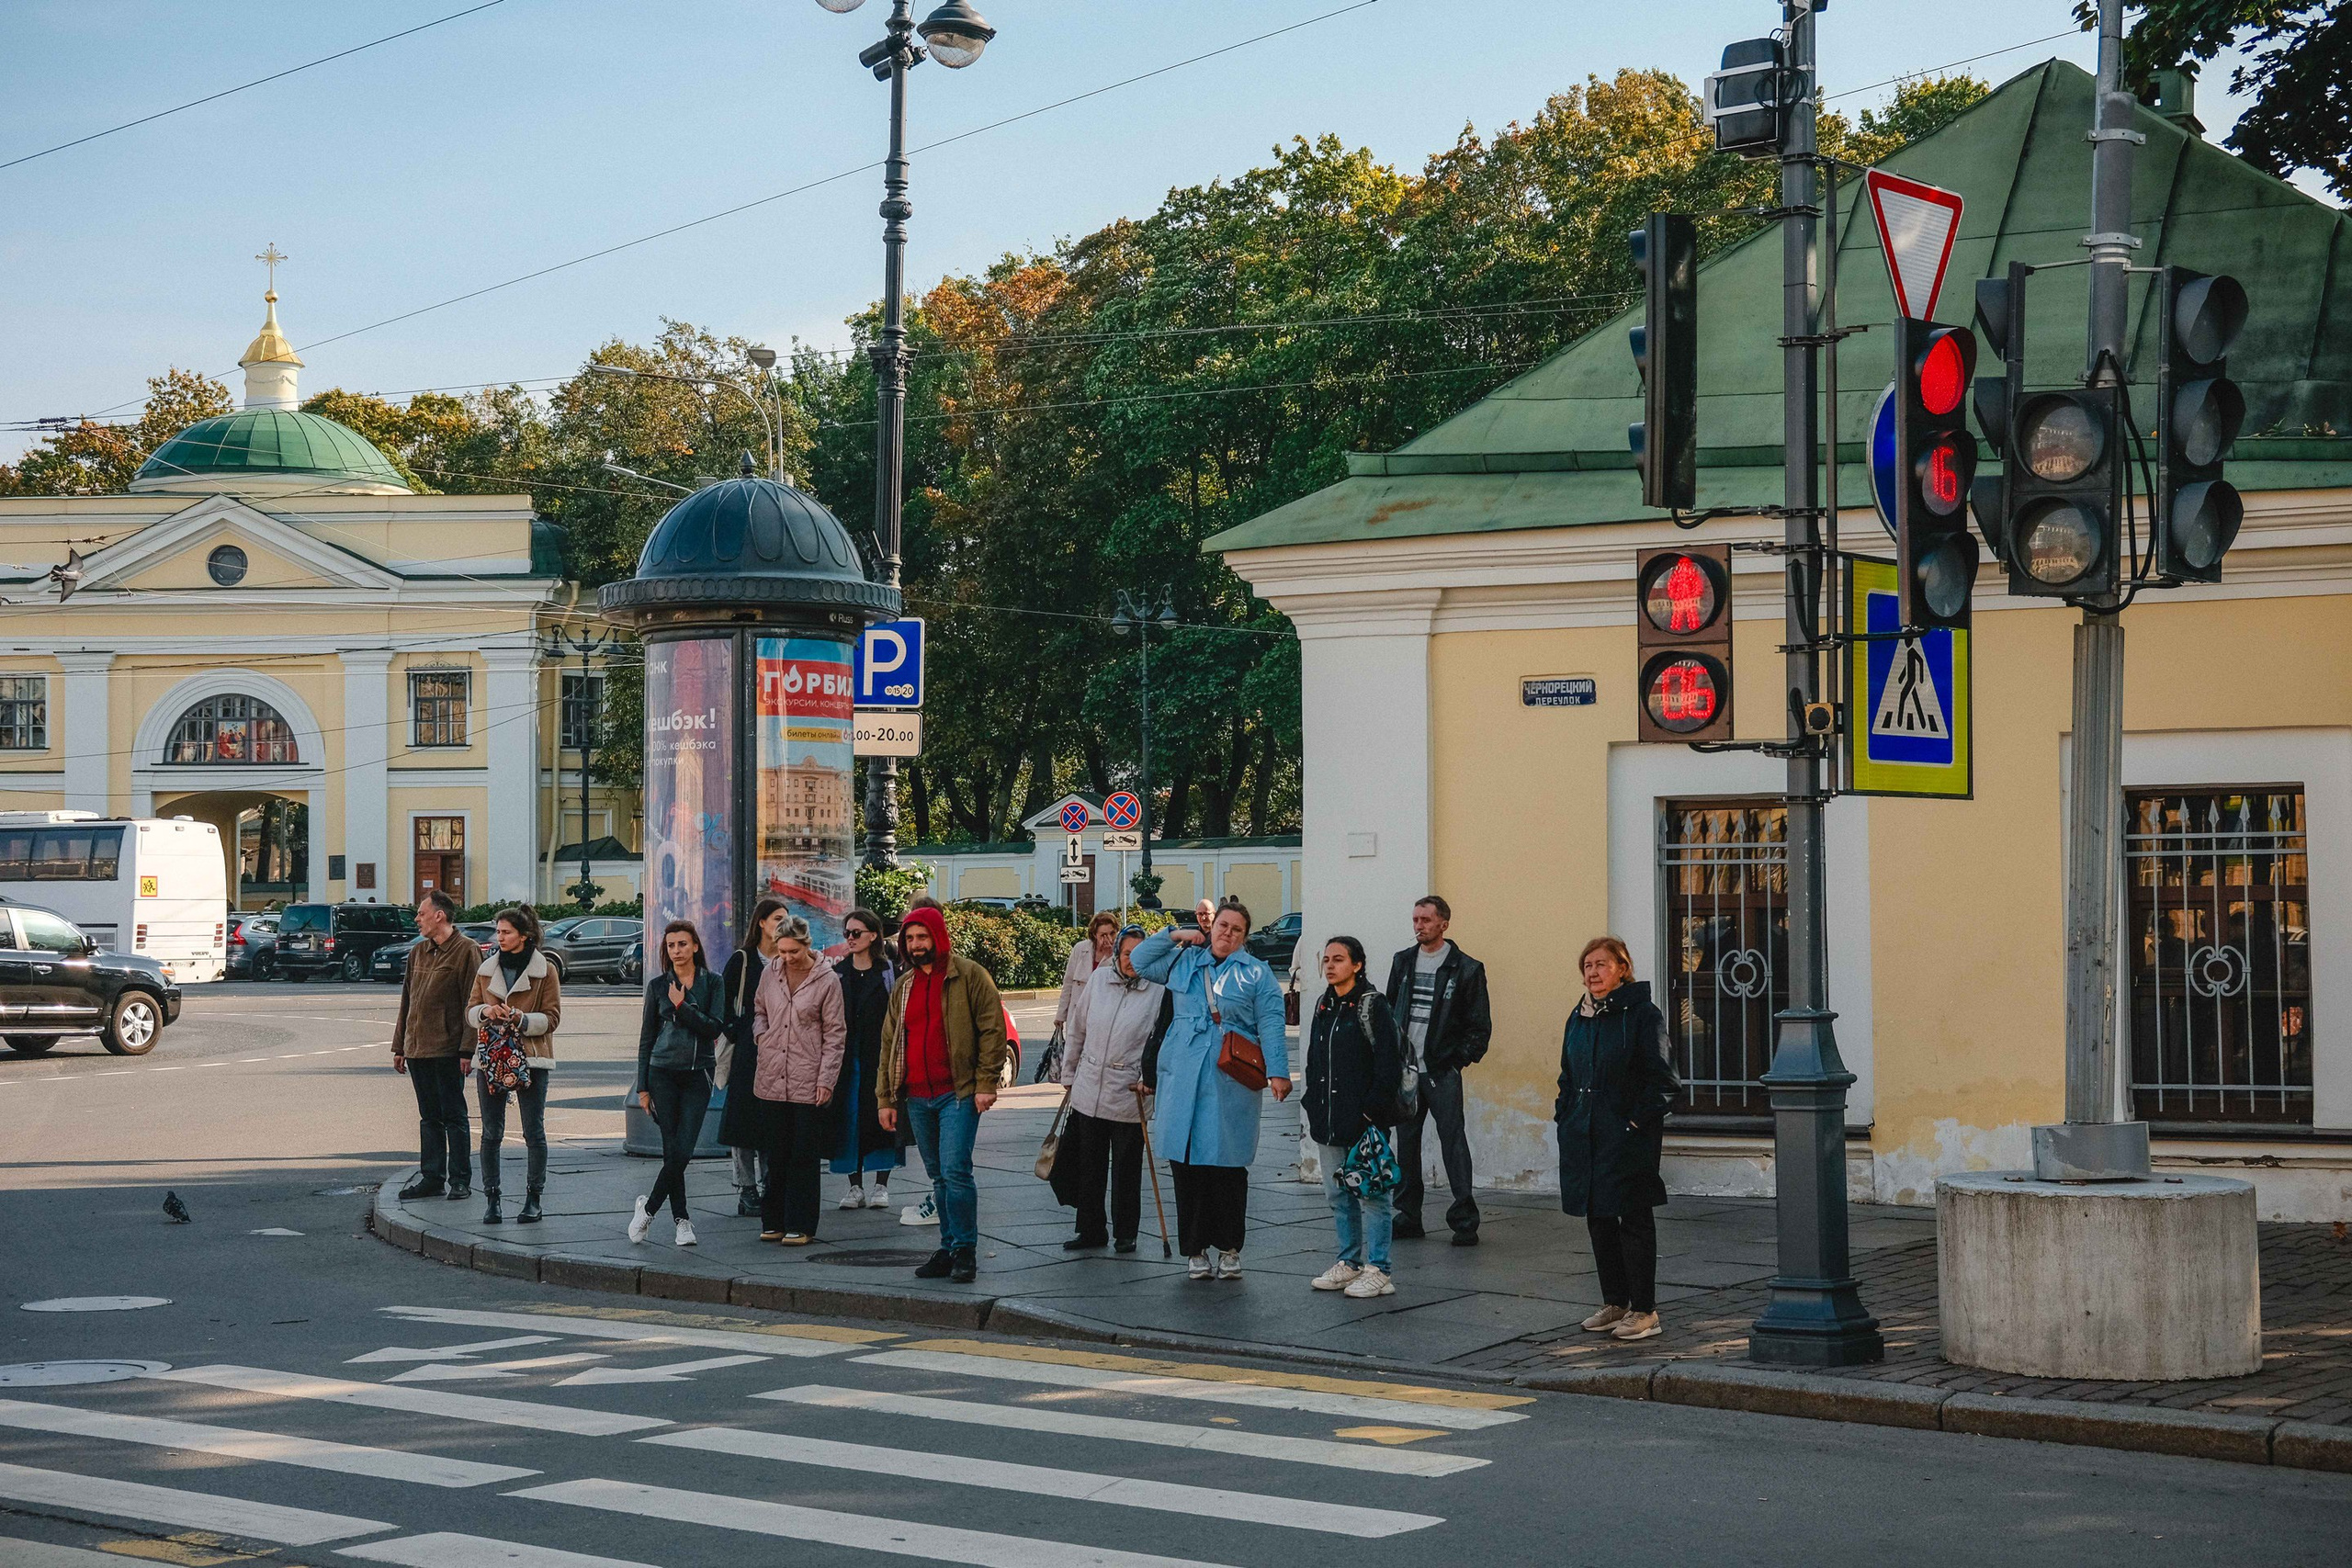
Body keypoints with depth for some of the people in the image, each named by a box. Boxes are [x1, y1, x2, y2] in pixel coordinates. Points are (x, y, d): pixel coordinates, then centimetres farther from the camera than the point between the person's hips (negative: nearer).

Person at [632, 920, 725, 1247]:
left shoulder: (712, 983, 4)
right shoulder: (658, 985, 6)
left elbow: (715, 1027, -7)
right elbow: (647, 1037, 9)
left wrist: (682, 1006, -13)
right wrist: (643, 1086, 6)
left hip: (698, 1074, -1)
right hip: (663, 1073, 1)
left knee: (683, 1151, -10)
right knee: (672, 1152, -3)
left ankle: (648, 1207, 7)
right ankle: (681, 1220, 7)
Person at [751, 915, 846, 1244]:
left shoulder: (827, 980, -6)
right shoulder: (770, 974, 6)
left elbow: (835, 1034, -4)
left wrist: (826, 1080, -9)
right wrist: (762, 1036, 4)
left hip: (809, 1083, -4)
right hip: (772, 1080, 4)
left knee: (804, 1156, 0)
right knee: (776, 1154, 9)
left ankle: (800, 1225, 6)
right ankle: (773, 1222, 17)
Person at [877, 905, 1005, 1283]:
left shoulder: (968, 976, -3)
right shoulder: (903, 987, 15)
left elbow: (992, 1029, -5)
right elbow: (889, 1045, 19)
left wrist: (985, 1084, -11)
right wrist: (885, 1098, 14)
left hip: (957, 1094, -6)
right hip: (916, 1099, 6)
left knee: (955, 1171, -15)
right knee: (938, 1177, 11)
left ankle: (965, 1251, -6)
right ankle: (948, 1248, 17)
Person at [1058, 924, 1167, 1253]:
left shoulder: (1159, 991, -7)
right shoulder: (1099, 978, 3)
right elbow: (1078, 1029, 12)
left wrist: (1151, 1078, -14)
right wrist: (1068, 1073, 15)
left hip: (1129, 1094, -3)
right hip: (1089, 1089, 4)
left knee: (1126, 1168, 5)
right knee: (1088, 1166, 11)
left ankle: (1125, 1233, 19)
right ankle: (1091, 1230, 23)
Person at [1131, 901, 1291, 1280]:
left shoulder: (1256, 973, 7)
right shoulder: (1183, 962, 16)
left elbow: (1270, 1024, 1)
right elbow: (1139, 961, 21)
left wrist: (1277, 1072, -8)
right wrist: (1175, 935, 12)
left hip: (1231, 1083, -2)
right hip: (1183, 1078, 3)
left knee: (1228, 1166, -2)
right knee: (1185, 1164, 1)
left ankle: (1229, 1248, 9)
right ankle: (1195, 1248, 9)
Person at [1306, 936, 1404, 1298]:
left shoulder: (1372, 1006, -8)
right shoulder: (1324, 1007, 15)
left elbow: (1389, 1063, -12)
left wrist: (1374, 1109, -16)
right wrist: (1313, 1106, 14)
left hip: (1364, 1118, -8)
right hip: (1329, 1119, 8)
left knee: (1371, 1193, -5)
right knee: (1338, 1194, 13)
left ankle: (1377, 1271, -1)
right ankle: (1349, 1264, 23)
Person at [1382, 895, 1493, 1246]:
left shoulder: (1465, 968, -2)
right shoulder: (1402, 962, 12)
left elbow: (1480, 1024, 0)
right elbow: (1388, 1011, 18)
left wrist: (1463, 1058, -9)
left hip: (1442, 1071, -5)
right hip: (1404, 1069, 5)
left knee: (1453, 1142, -7)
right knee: (1406, 1143, 8)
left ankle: (1465, 1220, -5)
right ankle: (1408, 1216, 15)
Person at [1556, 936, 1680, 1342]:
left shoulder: (1642, 1015, -9)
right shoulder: (1579, 1018, 12)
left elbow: (1661, 1080, -11)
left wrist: (1637, 1122, -16)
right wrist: (1564, 1115, 10)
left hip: (1628, 1139, -7)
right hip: (1585, 1137, 7)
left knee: (1634, 1221, -2)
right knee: (1598, 1220, 11)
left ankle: (1643, 1310, 5)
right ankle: (1614, 1303, 22)